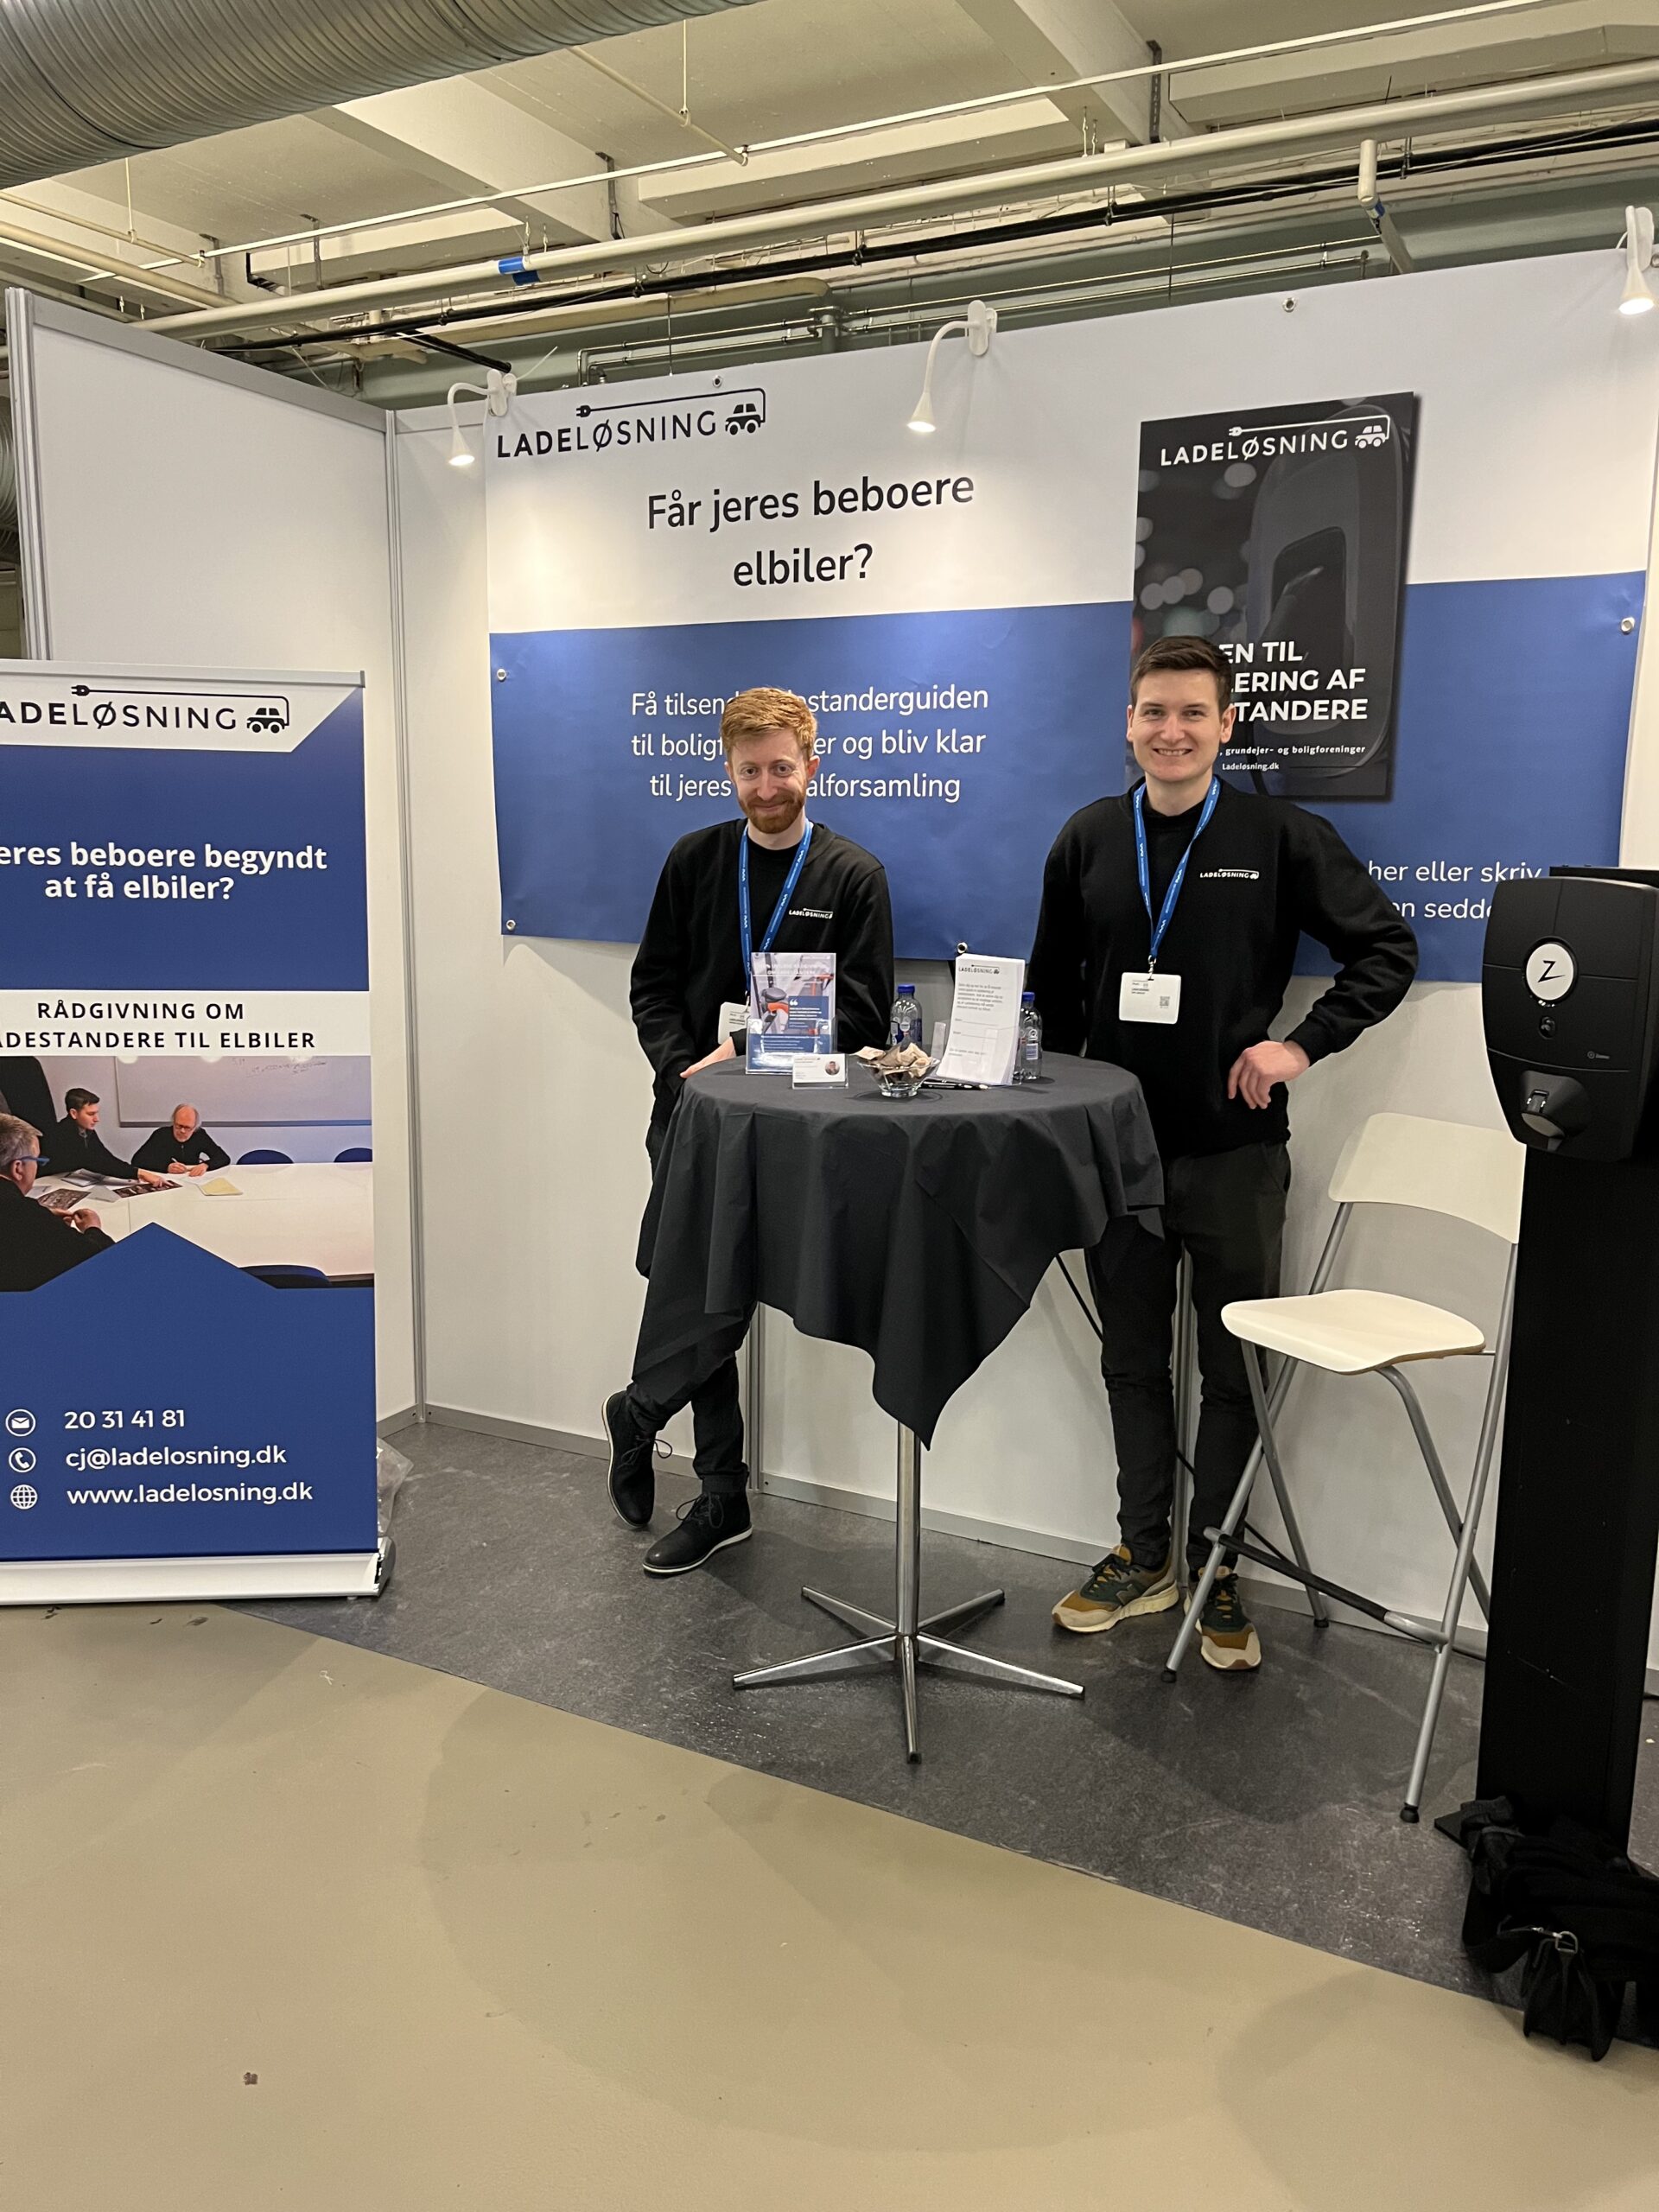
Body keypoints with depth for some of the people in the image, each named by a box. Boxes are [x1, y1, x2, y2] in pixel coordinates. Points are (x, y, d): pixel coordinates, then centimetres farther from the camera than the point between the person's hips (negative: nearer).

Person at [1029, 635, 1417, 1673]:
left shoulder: (1279, 835, -4)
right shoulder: (1089, 838, 5)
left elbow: (1386, 948, -1)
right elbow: (1054, 985, 13)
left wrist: (1303, 1045, -11)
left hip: (1234, 1147, -2)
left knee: (1232, 1369, 7)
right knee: (1134, 1363, 13)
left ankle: (1215, 1567, 24)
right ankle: (1143, 1556, 28)